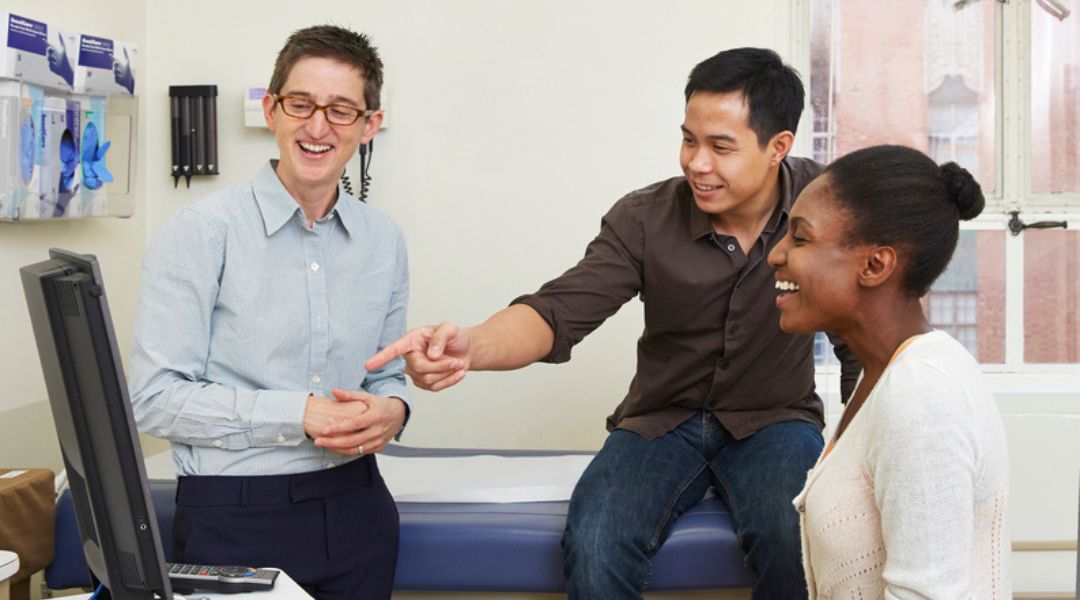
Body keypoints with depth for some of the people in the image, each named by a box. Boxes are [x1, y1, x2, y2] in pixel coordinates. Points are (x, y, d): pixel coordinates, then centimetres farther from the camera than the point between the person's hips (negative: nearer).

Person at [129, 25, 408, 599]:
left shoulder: (383, 240, 6)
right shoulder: (202, 230, -9)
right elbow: (154, 398, -14)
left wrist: (391, 409, -8)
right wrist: (299, 416, -19)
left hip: (354, 507, 5)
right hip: (234, 515, -5)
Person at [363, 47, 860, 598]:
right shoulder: (644, 219, -9)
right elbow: (561, 310, -19)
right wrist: (470, 347, -39)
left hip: (774, 419, 0)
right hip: (662, 421, 1)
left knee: (796, 542, -33)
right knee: (593, 547, -27)